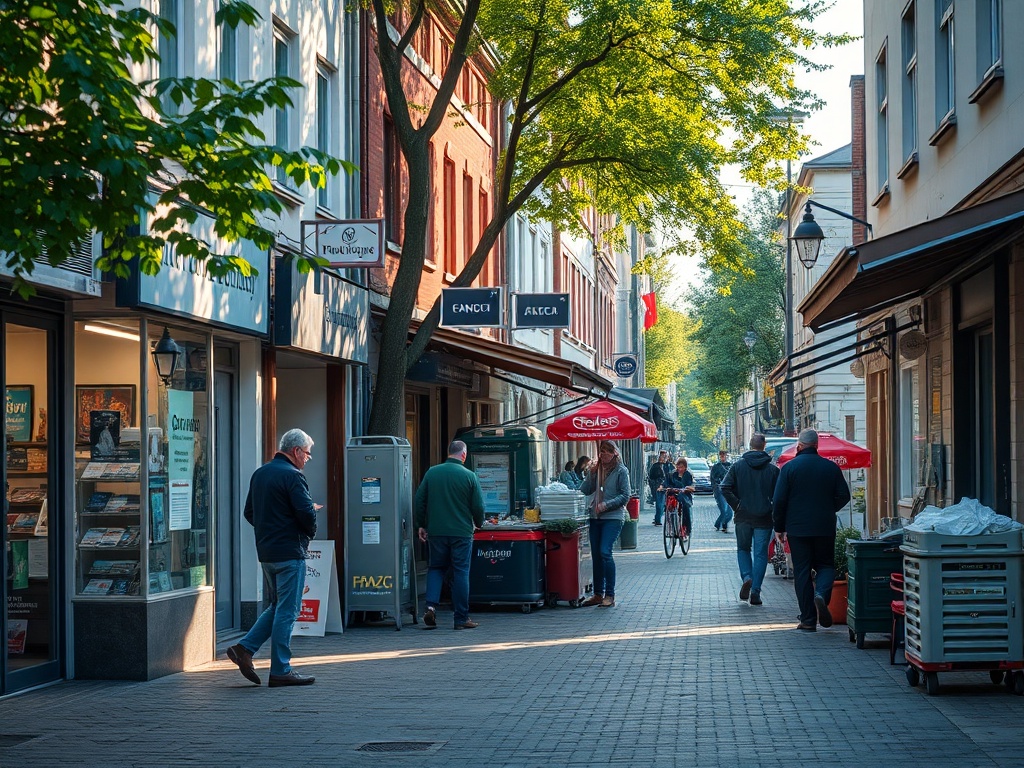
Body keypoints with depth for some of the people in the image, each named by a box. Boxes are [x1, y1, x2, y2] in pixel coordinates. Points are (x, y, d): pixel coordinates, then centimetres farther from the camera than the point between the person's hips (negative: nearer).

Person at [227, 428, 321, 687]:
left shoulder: (259, 474, 13)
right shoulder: (292, 476, -14)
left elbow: (249, 512, 17)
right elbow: (306, 514, -19)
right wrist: (310, 531, 1)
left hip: (266, 551, 8)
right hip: (289, 552, -8)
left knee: (278, 606, 19)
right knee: (287, 610, -2)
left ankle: (245, 648, 9)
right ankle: (280, 670, 1)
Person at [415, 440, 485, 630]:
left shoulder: (432, 472, 1)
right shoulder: (469, 476, -7)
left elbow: (419, 500, 4)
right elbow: (478, 506, -4)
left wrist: (420, 525, 14)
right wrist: (478, 523, 15)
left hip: (435, 531, 2)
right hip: (461, 532, -2)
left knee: (436, 568, 15)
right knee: (461, 572, 4)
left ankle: (431, 605, -7)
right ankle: (461, 618, 6)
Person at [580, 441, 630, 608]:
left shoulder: (621, 471, -1)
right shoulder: (595, 471, 14)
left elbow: (625, 496, -6)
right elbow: (584, 490, 13)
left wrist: (607, 505, -14)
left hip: (613, 517, -6)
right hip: (595, 517, 6)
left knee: (604, 552, -16)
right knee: (596, 555, 7)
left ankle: (610, 595, -10)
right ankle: (598, 594, 15)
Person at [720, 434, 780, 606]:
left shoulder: (738, 465, 0)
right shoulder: (772, 469, -2)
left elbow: (725, 489, -8)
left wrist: (737, 505, -1)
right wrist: (774, 511, 8)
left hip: (743, 516, 1)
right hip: (764, 519, -1)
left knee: (743, 549, 18)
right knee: (760, 553, 5)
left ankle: (747, 578, -6)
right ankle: (755, 592, 0)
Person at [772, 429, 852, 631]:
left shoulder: (789, 467, -4)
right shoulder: (831, 467, 1)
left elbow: (779, 501, -5)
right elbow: (844, 496, 3)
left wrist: (779, 528, 5)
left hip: (797, 529, -1)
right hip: (825, 528, 1)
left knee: (802, 571, 4)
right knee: (825, 564, 14)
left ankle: (808, 620, 1)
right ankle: (821, 594, -17)